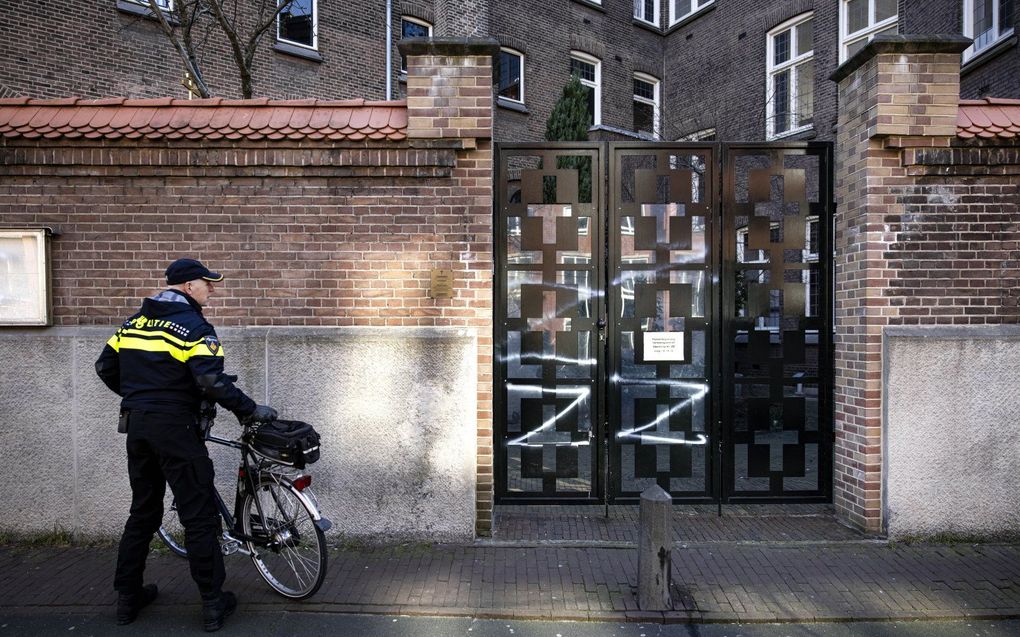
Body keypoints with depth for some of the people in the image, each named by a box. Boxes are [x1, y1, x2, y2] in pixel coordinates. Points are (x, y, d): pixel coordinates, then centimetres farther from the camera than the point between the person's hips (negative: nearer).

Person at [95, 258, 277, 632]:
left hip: (136, 425, 8)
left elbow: (105, 367, 16)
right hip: (174, 427, -7)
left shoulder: (135, 321, 12)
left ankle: (128, 597, 27)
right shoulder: (193, 325, -11)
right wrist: (250, 410, -13)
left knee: (142, 512, 19)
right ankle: (213, 603, 7)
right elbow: (212, 380, -22)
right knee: (199, 516, 0)